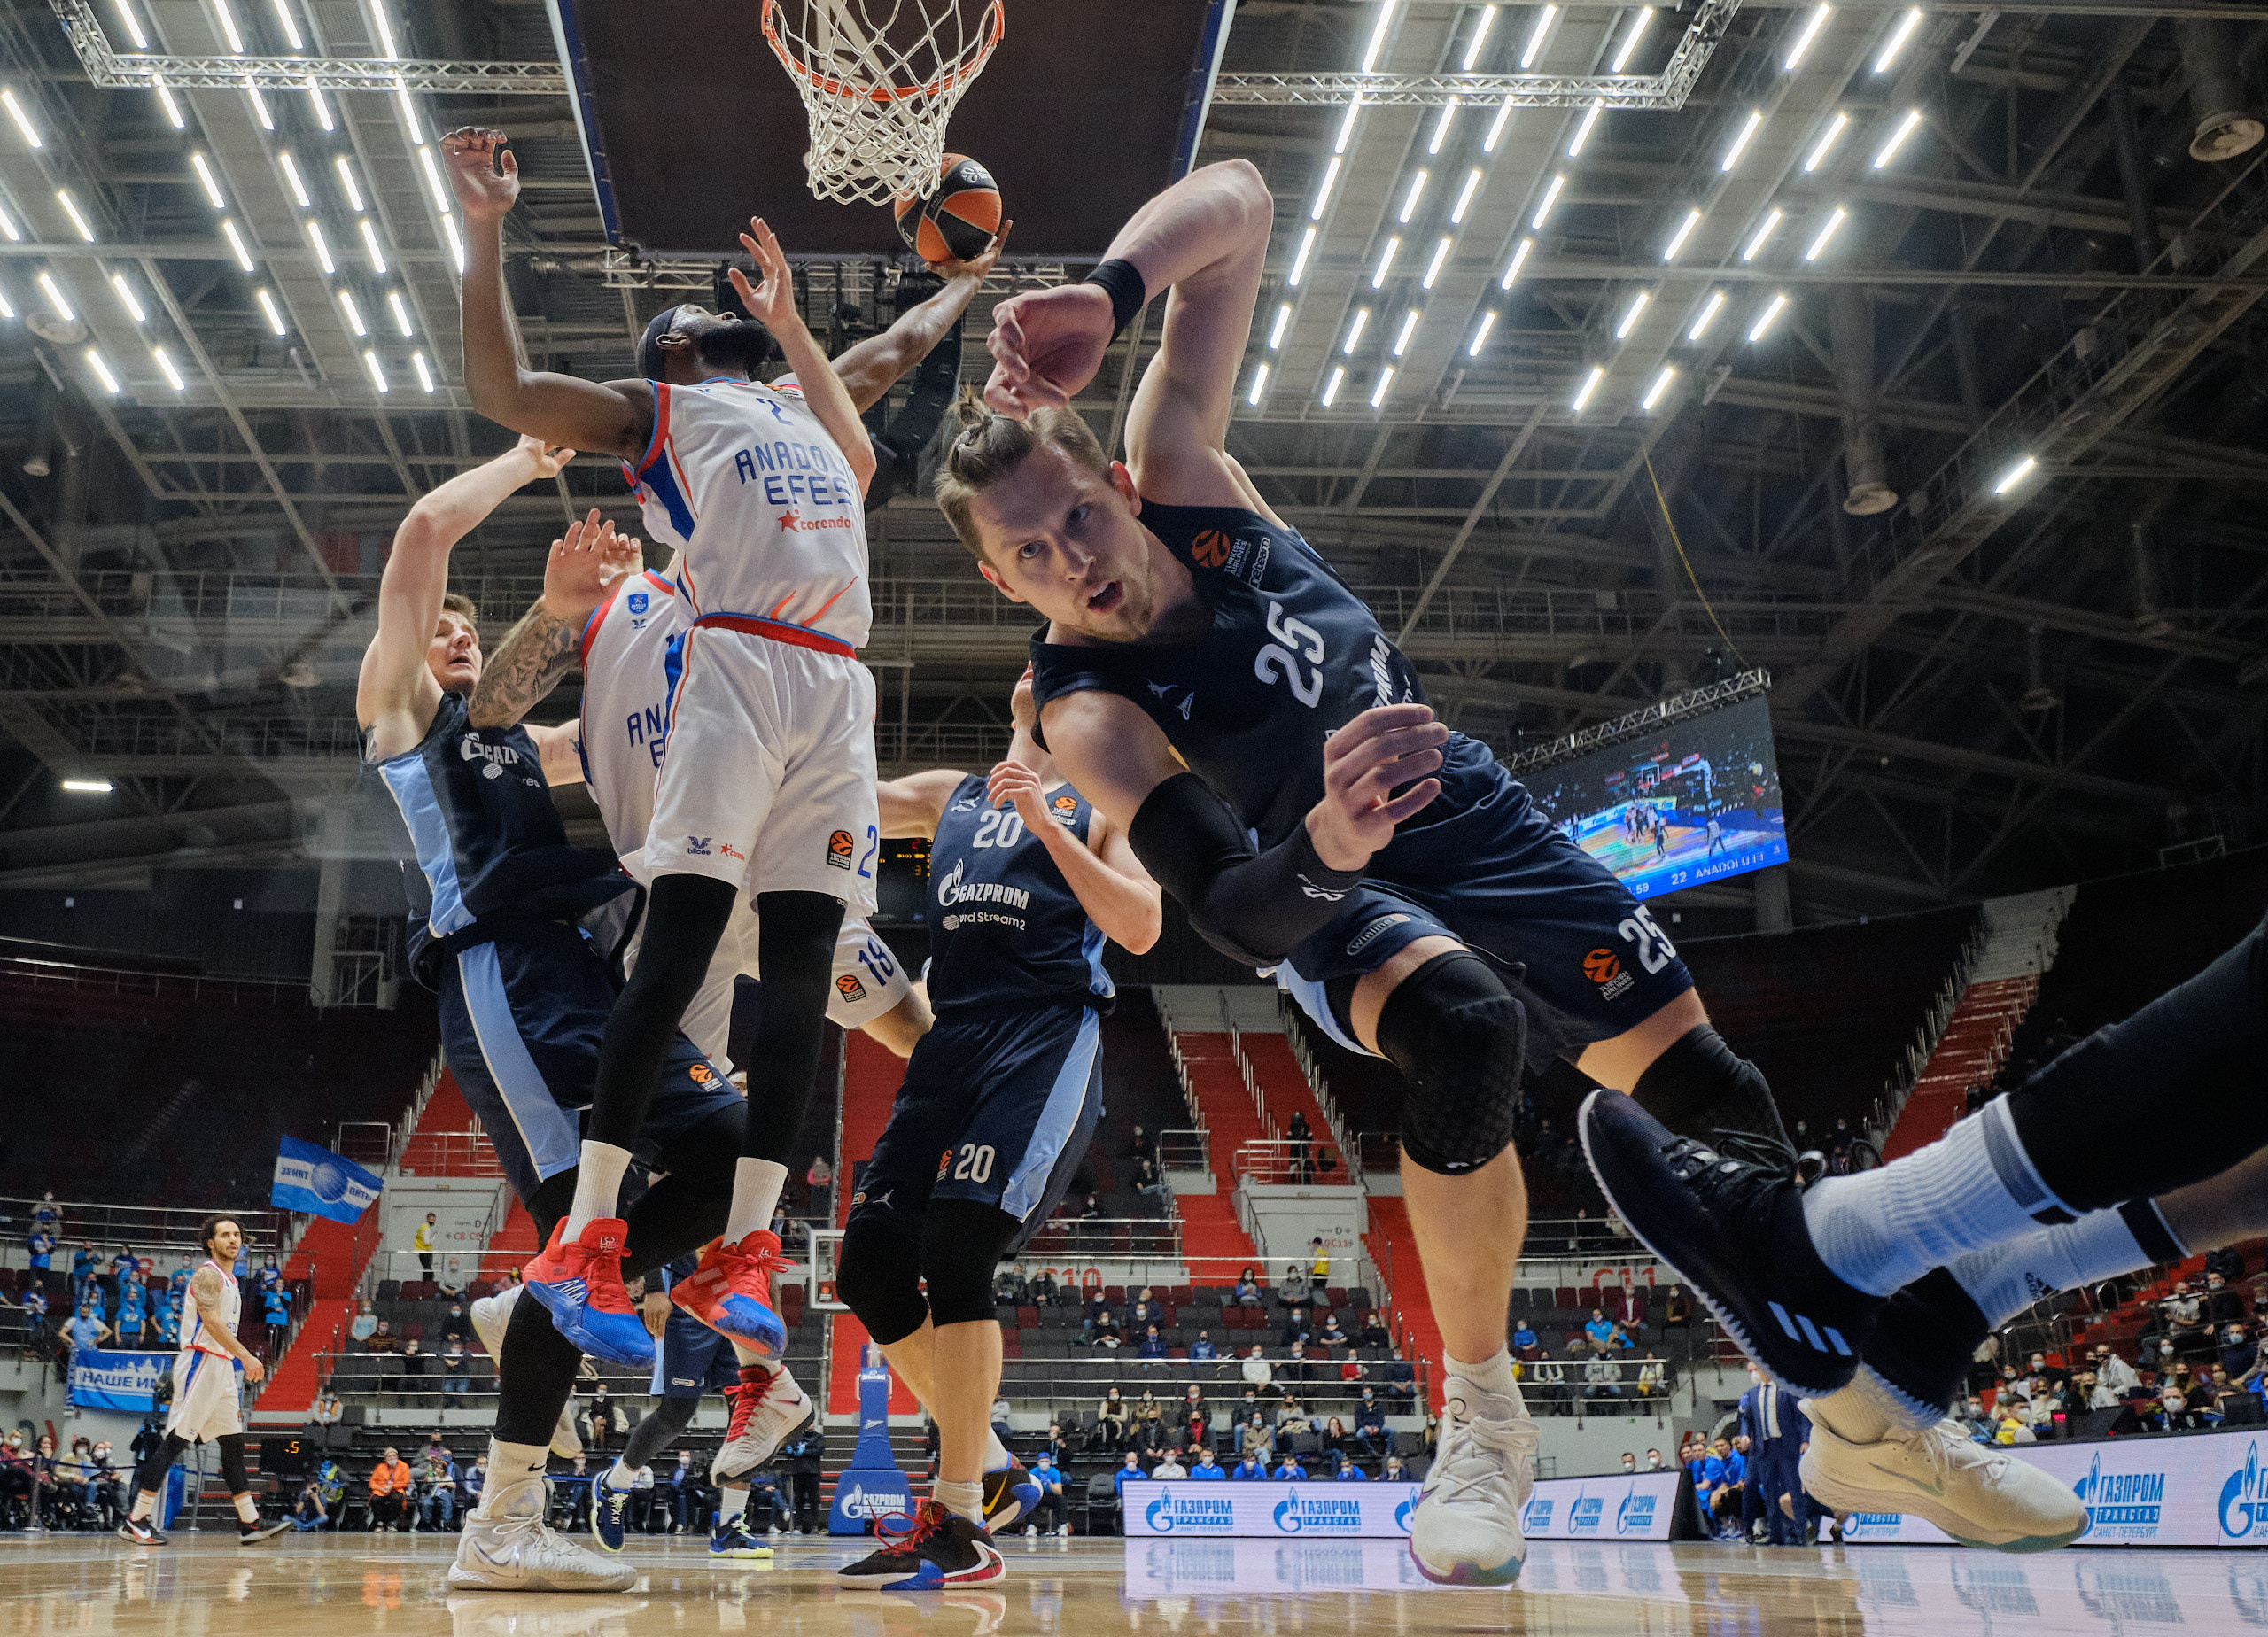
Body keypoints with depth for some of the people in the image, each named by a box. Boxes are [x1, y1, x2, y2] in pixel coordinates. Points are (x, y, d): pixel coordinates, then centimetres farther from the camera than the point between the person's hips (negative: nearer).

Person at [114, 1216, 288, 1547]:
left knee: (233, 1443, 7)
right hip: (200, 1364, -10)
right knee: (175, 1441, -8)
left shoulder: (230, 1281, 19)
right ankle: (135, 1520, -3)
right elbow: (211, 1322, -23)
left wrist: (242, 1360, 19)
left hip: (221, 1366, 10)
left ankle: (250, 1523, 8)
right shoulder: (207, 1275, -10)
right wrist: (246, 1355, -30)